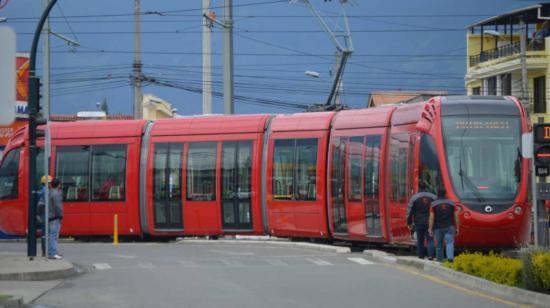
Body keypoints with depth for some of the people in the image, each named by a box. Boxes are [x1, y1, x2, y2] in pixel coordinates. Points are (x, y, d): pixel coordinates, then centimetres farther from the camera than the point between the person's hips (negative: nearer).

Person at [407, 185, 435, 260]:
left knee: (420, 240, 10)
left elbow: (409, 212, -2)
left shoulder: (414, 198, -3)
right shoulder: (433, 197, 3)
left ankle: (421, 255, 13)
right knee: (430, 239, 3)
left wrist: (409, 223, 5)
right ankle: (430, 255, -11)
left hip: (419, 222, -1)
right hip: (430, 222, 1)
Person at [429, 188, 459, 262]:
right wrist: (457, 228, 9)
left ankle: (440, 260, 19)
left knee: (439, 245, 12)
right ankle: (450, 257, -26)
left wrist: (430, 229, -4)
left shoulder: (434, 204, -2)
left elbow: (431, 218, -7)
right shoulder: (451, 203, 3)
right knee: (449, 243, -6)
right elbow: (456, 217, 3)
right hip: (449, 227, 0)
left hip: (438, 228, 0)